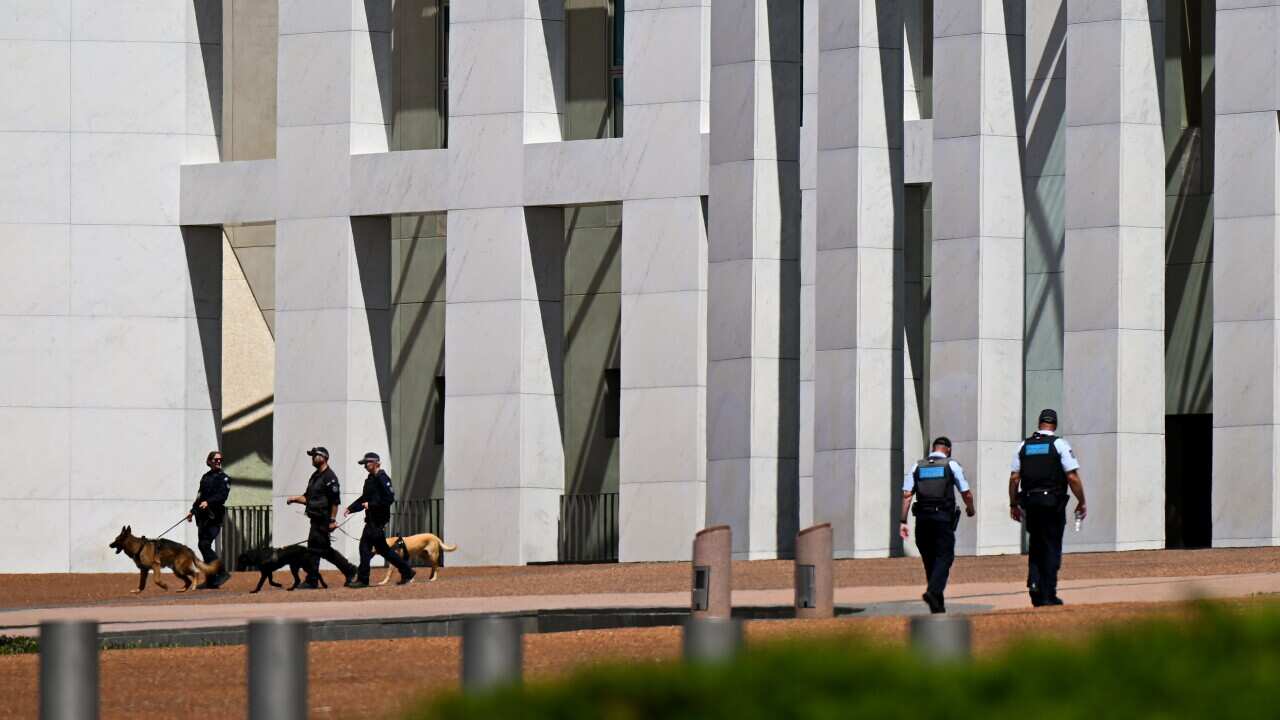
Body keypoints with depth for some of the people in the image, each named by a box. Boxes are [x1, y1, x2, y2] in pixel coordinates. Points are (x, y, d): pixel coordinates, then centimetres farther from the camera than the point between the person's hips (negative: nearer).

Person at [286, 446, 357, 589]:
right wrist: (295, 498, 4)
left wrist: (332, 520, -20)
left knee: (314, 548, -9)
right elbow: (308, 498, 22)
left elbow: (335, 501, -17)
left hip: (323, 519, -10)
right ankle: (349, 570, 23)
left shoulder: (329, 477, -12)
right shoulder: (315, 476, 18)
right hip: (316, 518, 10)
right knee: (325, 549, 14)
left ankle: (311, 581, -5)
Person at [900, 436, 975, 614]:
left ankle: (937, 606, 14)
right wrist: (970, 509, 25)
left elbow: (906, 495, 3)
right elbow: (966, 493, 4)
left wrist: (903, 521, 2)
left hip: (922, 519, 4)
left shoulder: (917, 467, 12)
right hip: (943, 518, -4)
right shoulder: (952, 466, 3)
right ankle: (933, 591, -27)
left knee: (930, 560, 11)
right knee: (944, 557, -3)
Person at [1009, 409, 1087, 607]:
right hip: (1053, 504, -3)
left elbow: (1014, 478, 5)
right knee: (1052, 548, 2)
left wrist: (1013, 504, 14)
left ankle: (1034, 582, -2)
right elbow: (1073, 477, -10)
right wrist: (1081, 503, -1)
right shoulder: (1060, 445, -5)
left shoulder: (1024, 446, 7)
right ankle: (1048, 595, 1)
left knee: (1036, 546, 18)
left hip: (1030, 502, 3)